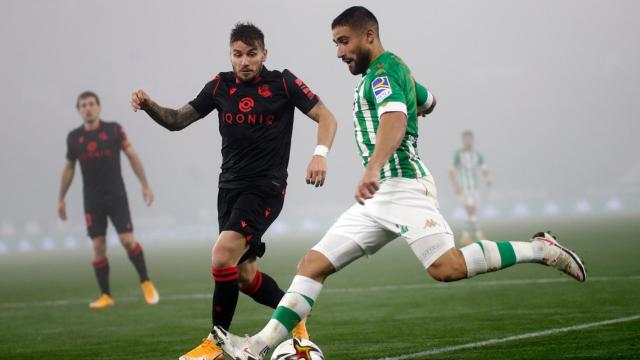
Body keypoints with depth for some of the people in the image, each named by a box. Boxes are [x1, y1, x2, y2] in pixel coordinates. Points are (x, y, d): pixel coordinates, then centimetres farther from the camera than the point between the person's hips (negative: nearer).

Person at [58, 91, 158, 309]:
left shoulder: (114, 130, -2)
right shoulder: (74, 137, 4)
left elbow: (132, 156, 1)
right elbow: (69, 168, 15)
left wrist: (145, 185, -4)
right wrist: (61, 199, 16)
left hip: (116, 196, -2)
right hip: (92, 201, 2)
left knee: (127, 240, -11)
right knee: (98, 246, -2)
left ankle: (146, 283, 5)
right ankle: (105, 296, 5)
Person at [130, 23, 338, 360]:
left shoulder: (283, 83, -6)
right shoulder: (220, 86, 6)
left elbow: (326, 117, -7)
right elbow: (177, 120, 10)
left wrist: (320, 153, -25)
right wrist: (148, 105, -10)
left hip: (265, 187, -6)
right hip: (230, 186, 6)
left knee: (222, 256, -22)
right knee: (245, 276, 8)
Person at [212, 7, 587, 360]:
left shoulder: (383, 69, -8)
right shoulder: (392, 69, 22)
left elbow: (395, 120, -28)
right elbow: (426, 102, 42)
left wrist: (373, 170, -44)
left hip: (402, 185, -10)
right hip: (381, 197, 10)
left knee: (448, 268, -25)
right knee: (313, 264, 2)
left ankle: (540, 249, -9)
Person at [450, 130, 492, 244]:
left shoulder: (477, 155, 8)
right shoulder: (458, 155, -4)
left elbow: (484, 170, 4)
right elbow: (451, 171, -4)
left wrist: (488, 179, -18)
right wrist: (455, 185, -16)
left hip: (475, 187, 5)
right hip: (463, 188, -5)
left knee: (472, 212, 5)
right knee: (471, 210, -16)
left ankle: (465, 236, 14)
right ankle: (479, 235, -16)